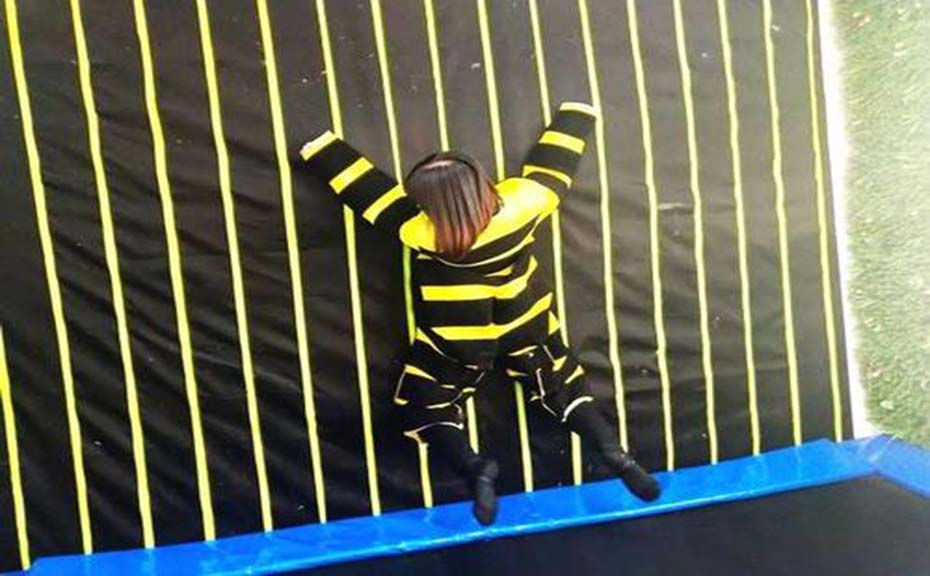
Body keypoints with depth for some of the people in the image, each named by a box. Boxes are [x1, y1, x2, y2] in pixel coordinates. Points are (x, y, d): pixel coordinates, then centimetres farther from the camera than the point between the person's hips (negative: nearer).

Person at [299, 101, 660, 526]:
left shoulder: (421, 233, -30)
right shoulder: (519, 204, -21)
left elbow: (369, 191, -22)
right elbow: (552, 167, -5)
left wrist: (321, 147, -10)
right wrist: (577, 110, 12)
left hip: (456, 347, -4)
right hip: (525, 329, 4)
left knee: (423, 410, 13)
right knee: (563, 392, 21)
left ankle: (475, 468, -8)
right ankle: (614, 454, 7)